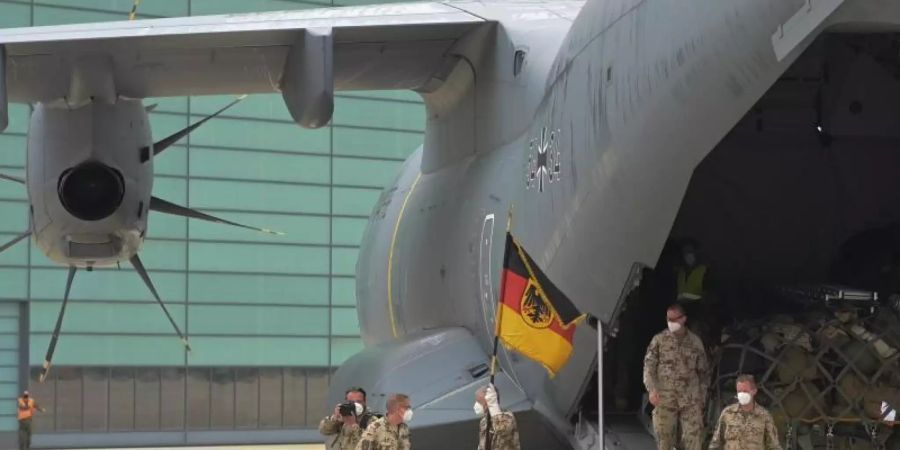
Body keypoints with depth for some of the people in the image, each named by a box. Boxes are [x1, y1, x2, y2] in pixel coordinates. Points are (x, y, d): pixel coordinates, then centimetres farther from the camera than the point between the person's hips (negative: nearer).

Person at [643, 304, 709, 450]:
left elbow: (703, 371, 14)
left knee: (694, 436, -6)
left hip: (691, 399, 1)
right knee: (664, 437, 1)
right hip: (665, 399, -1)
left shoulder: (695, 342, 9)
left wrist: (702, 396, 10)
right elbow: (649, 366, -2)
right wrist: (652, 389, -17)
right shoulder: (659, 340, 3)